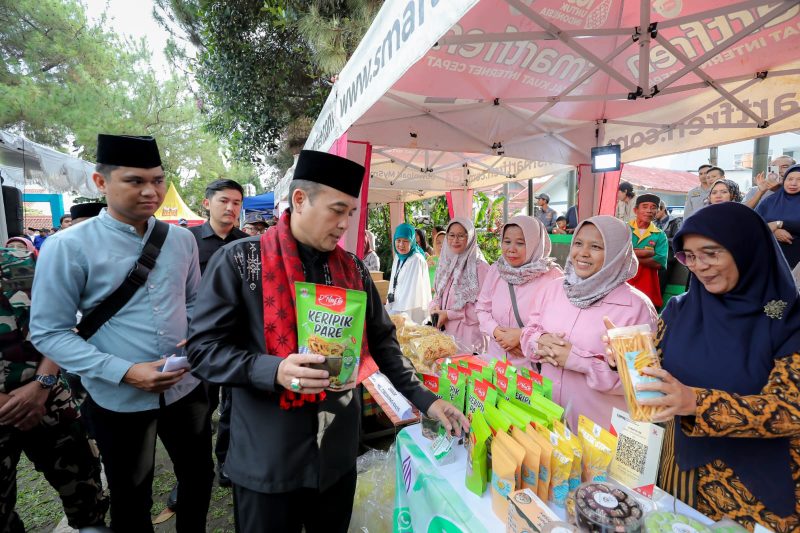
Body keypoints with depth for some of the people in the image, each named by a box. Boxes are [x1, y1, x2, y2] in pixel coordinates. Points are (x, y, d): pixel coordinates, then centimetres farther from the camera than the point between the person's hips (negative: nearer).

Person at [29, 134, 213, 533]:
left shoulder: (181, 239, 0)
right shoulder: (68, 247, -13)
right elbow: (49, 333, -13)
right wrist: (126, 372, -22)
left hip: (185, 387, 4)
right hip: (119, 400, -3)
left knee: (200, 479, 22)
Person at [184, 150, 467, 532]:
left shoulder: (352, 268, 2)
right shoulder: (240, 260, -11)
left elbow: (381, 342, 7)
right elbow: (203, 347, -11)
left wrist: (423, 399, 0)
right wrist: (273, 371, -27)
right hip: (267, 461, -4)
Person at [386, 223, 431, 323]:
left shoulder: (417, 260, -15)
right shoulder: (398, 257, 8)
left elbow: (414, 290, -17)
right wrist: (389, 306, 10)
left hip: (411, 313, -7)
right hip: (395, 309, 7)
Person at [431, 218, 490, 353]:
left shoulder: (480, 267, -12)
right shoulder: (445, 264, 9)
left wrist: (449, 314, -15)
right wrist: (434, 306, -5)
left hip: (468, 337, -5)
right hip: (444, 333, 6)